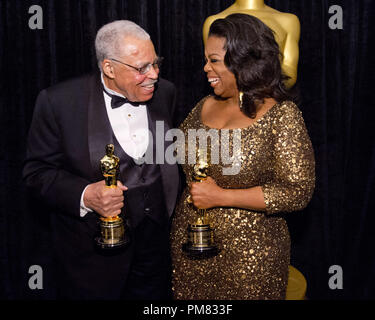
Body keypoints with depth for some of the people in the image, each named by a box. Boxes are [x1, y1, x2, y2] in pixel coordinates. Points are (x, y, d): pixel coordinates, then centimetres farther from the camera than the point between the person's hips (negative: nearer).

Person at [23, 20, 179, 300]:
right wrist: (84, 195, -27)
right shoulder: (59, 101, -16)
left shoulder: (164, 92, -2)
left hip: (156, 232, 4)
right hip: (93, 244, -3)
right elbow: (38, 170, -10)